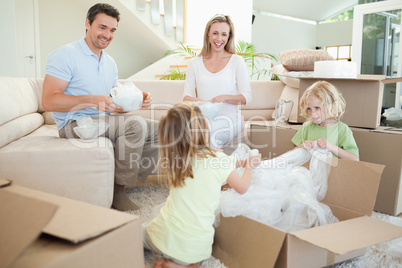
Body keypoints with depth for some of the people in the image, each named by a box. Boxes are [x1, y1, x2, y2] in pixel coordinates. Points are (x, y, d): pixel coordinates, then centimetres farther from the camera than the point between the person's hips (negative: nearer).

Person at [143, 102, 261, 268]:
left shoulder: (174, 160, -4)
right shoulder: (218, 159, -15)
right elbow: (242, 188, 0)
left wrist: (241, 162, 23)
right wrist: (249, 167, 18)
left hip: (165, 237, 1)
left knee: (141, 229, 31)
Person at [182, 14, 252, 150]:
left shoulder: (237, 61, 7)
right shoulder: (195, 63, 14)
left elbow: (246, 97, 3)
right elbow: (186, 96, 10)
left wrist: (225, 97, -16)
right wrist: (196, 101, -14)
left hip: (228, 118, -2)